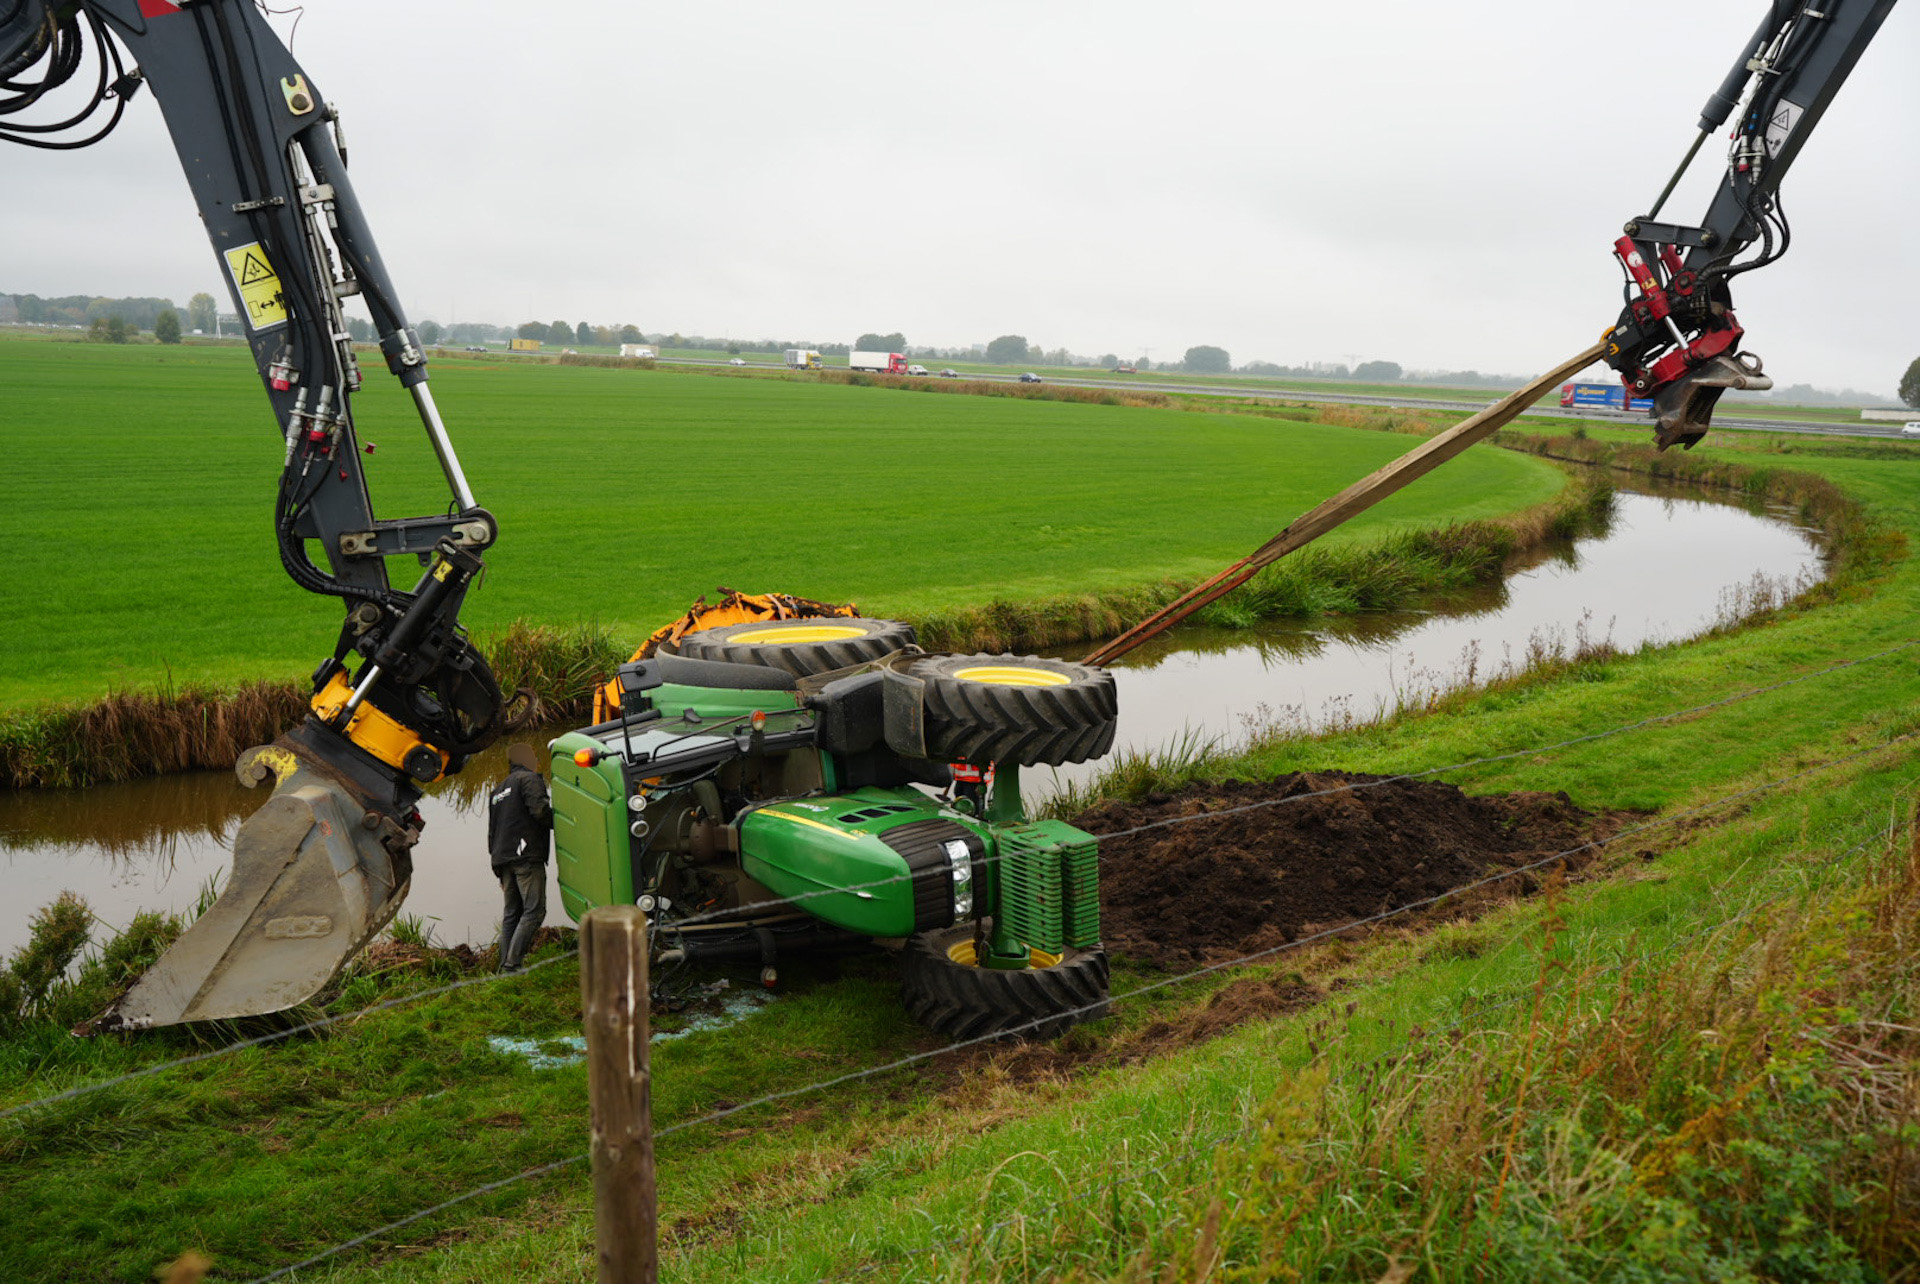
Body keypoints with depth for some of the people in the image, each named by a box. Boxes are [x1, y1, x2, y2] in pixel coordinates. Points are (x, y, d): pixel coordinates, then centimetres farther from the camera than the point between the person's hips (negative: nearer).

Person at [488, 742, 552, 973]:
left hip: (502, 858, 9)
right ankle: (513, 962, -21)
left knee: (511, 912, 10)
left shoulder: (498, 791, 27)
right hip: (527, 856, -9)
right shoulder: (530, 779, 0)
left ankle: (505, 964, 4)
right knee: (534, 911, -12)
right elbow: (539, 809, -16)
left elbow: (491, 833, 26)